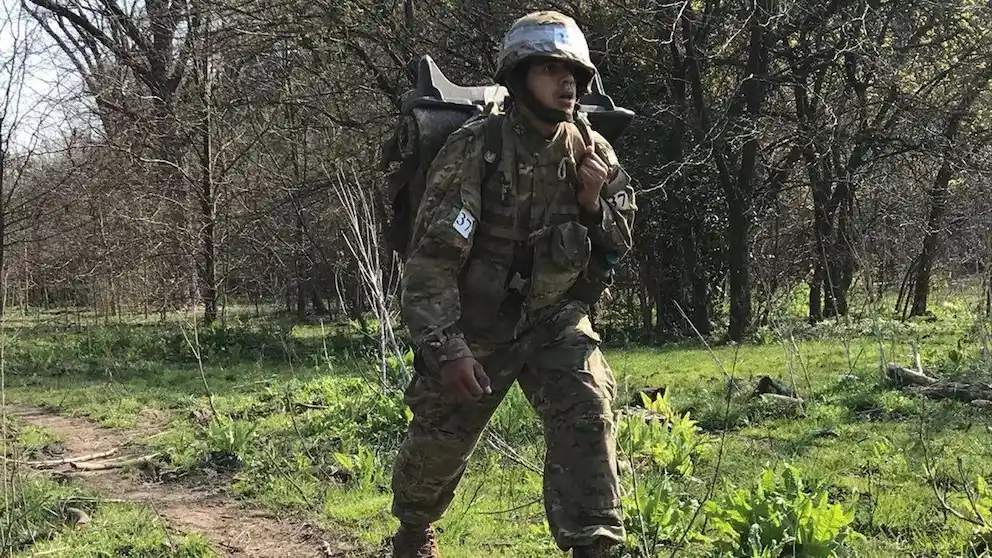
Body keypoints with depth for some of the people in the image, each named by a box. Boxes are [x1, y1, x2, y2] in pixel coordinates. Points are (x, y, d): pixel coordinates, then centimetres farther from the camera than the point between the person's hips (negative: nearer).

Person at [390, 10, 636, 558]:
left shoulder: (592, 150, -5)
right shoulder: (474, 150, -20)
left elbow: (618, 245, 5)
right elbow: (431, 259, -20)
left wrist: (594, 204, -16)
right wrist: (446, 347, -27)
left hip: (554, 316, 3)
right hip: (475, 322, -3)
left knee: (588, 410, -20)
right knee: (439, 441, 9)